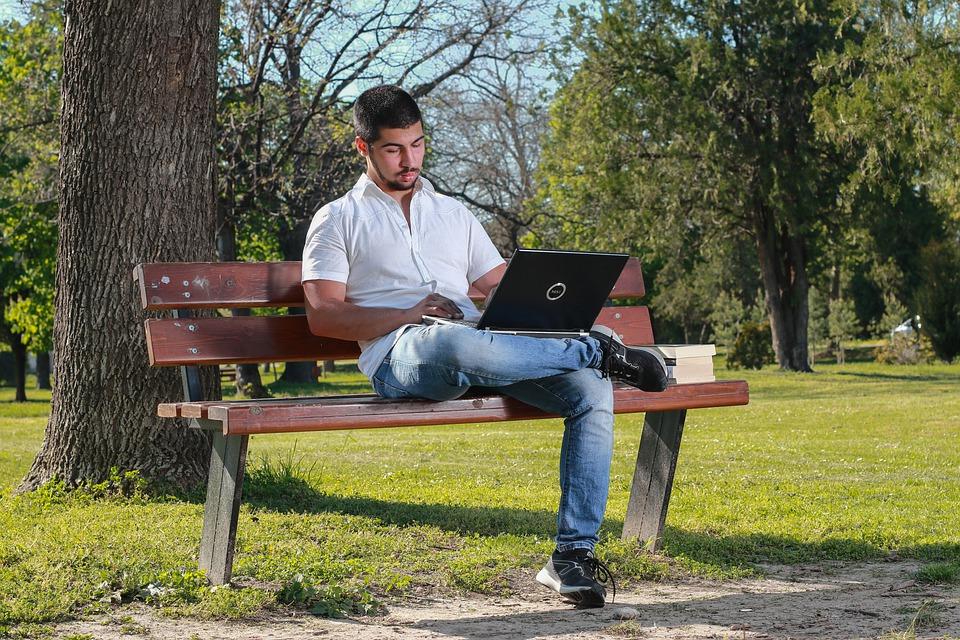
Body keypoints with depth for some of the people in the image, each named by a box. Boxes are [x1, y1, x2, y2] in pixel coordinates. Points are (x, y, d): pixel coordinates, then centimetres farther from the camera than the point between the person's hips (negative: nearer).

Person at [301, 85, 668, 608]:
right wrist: (410, 314, -11)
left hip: (482, 344, 5)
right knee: (454, 341, -43)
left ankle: (573, 554, -23)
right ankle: (599, 349, -21)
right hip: (402, 355, -5)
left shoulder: (453, 213, 28)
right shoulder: (338, 220, 14)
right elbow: (323, 316, 1)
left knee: (590, 391, -22)